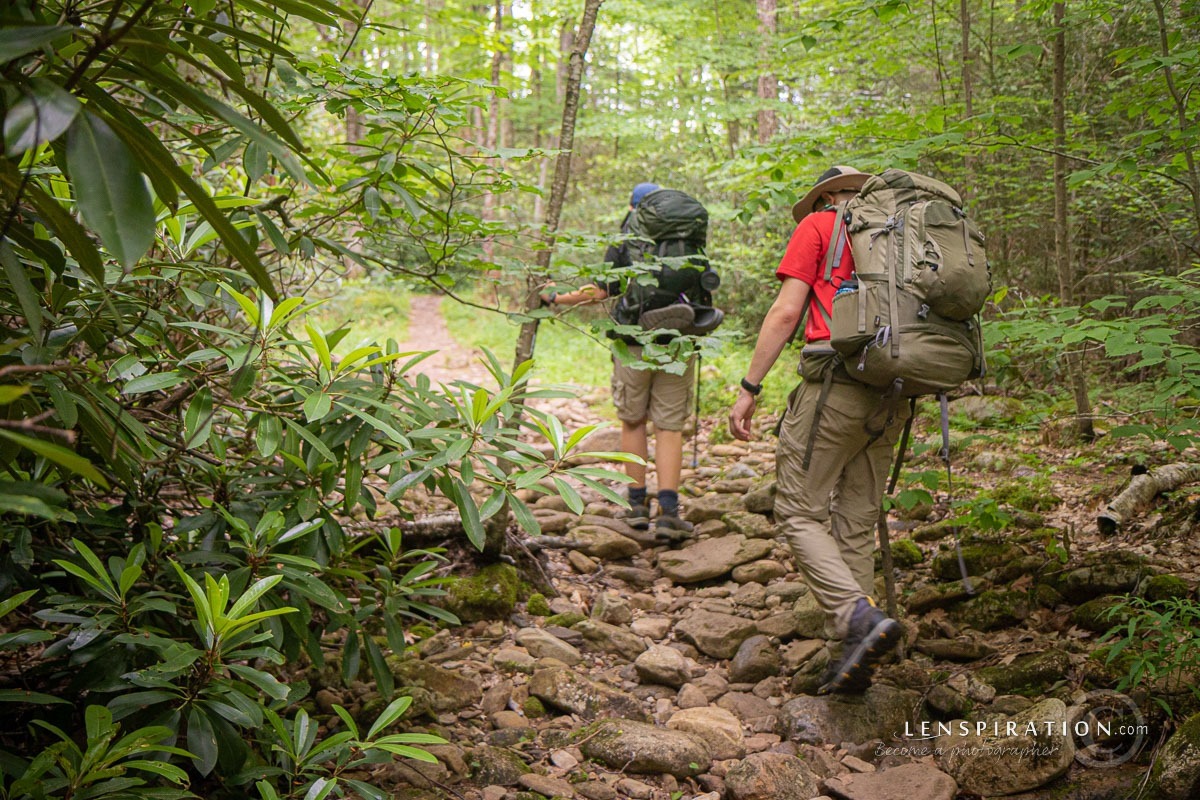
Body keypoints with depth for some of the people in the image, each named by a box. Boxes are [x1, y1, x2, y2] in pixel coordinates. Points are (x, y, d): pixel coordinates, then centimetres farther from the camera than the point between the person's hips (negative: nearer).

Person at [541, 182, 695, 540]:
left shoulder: (624, 238, 1)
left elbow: (601, 291, -3)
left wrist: (556, 299, 10)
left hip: (634, 342, -1)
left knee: (633, 421, 13)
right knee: (670, 427, 2)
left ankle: (638, 504, 16)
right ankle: (668, 512, -8)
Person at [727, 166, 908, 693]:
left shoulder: (818, 226, 6)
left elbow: (786, 312, -4)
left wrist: (749, 387, -2)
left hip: (836, 381, -6)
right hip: (894, 393, 6)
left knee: (799, 513, -2)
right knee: (857, 524, 10)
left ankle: (861, 617, -21)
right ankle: (855, 660, 9)